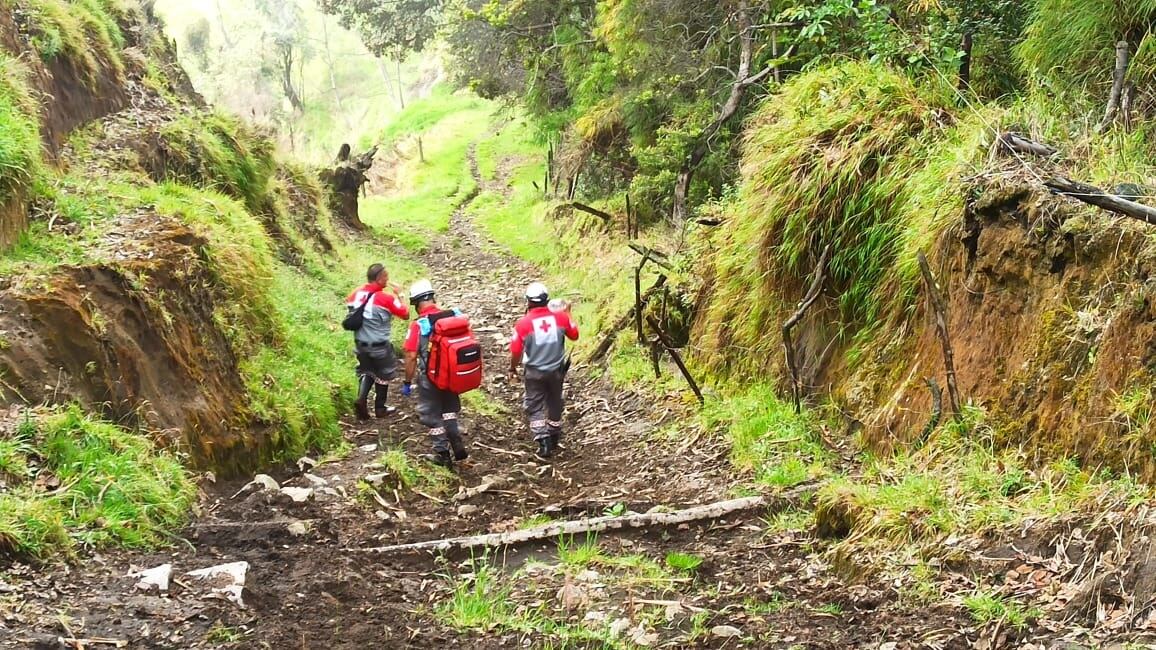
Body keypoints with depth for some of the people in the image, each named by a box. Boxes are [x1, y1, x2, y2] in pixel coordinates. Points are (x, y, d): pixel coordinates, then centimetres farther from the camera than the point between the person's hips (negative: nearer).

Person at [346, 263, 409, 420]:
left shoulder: (356, 294, -4)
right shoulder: (387, 298, -19)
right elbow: (406, 314, -10)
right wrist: (399, 295, 0)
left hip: (360, 344, 5)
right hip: (379, 346, -5)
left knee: (366, 372, 23)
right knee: (383, 374, 17)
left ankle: (361, 399, -1)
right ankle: (380, 408, 28)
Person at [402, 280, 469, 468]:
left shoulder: (418, 325, -18)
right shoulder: (455, 317, -6)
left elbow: (411, 357, -18)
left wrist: (407, 383, -6)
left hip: (430, 378, -5)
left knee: (432, 415, 13)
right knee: (449, 410, 26)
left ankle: (442, 454, 20)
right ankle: (458, 447, 22)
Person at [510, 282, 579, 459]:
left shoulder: (523, 323, -17)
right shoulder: (560, 317, -10)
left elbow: (516, 351, -12)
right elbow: (574, 335, 6)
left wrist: (513, 368, 7)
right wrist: (567, 313, 17)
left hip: (534, 371, -3)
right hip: (556, 370, 3)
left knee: (535, 407, 9)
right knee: (554, 404, 21)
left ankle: (543, 443, -3)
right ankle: (554, 439, 35)